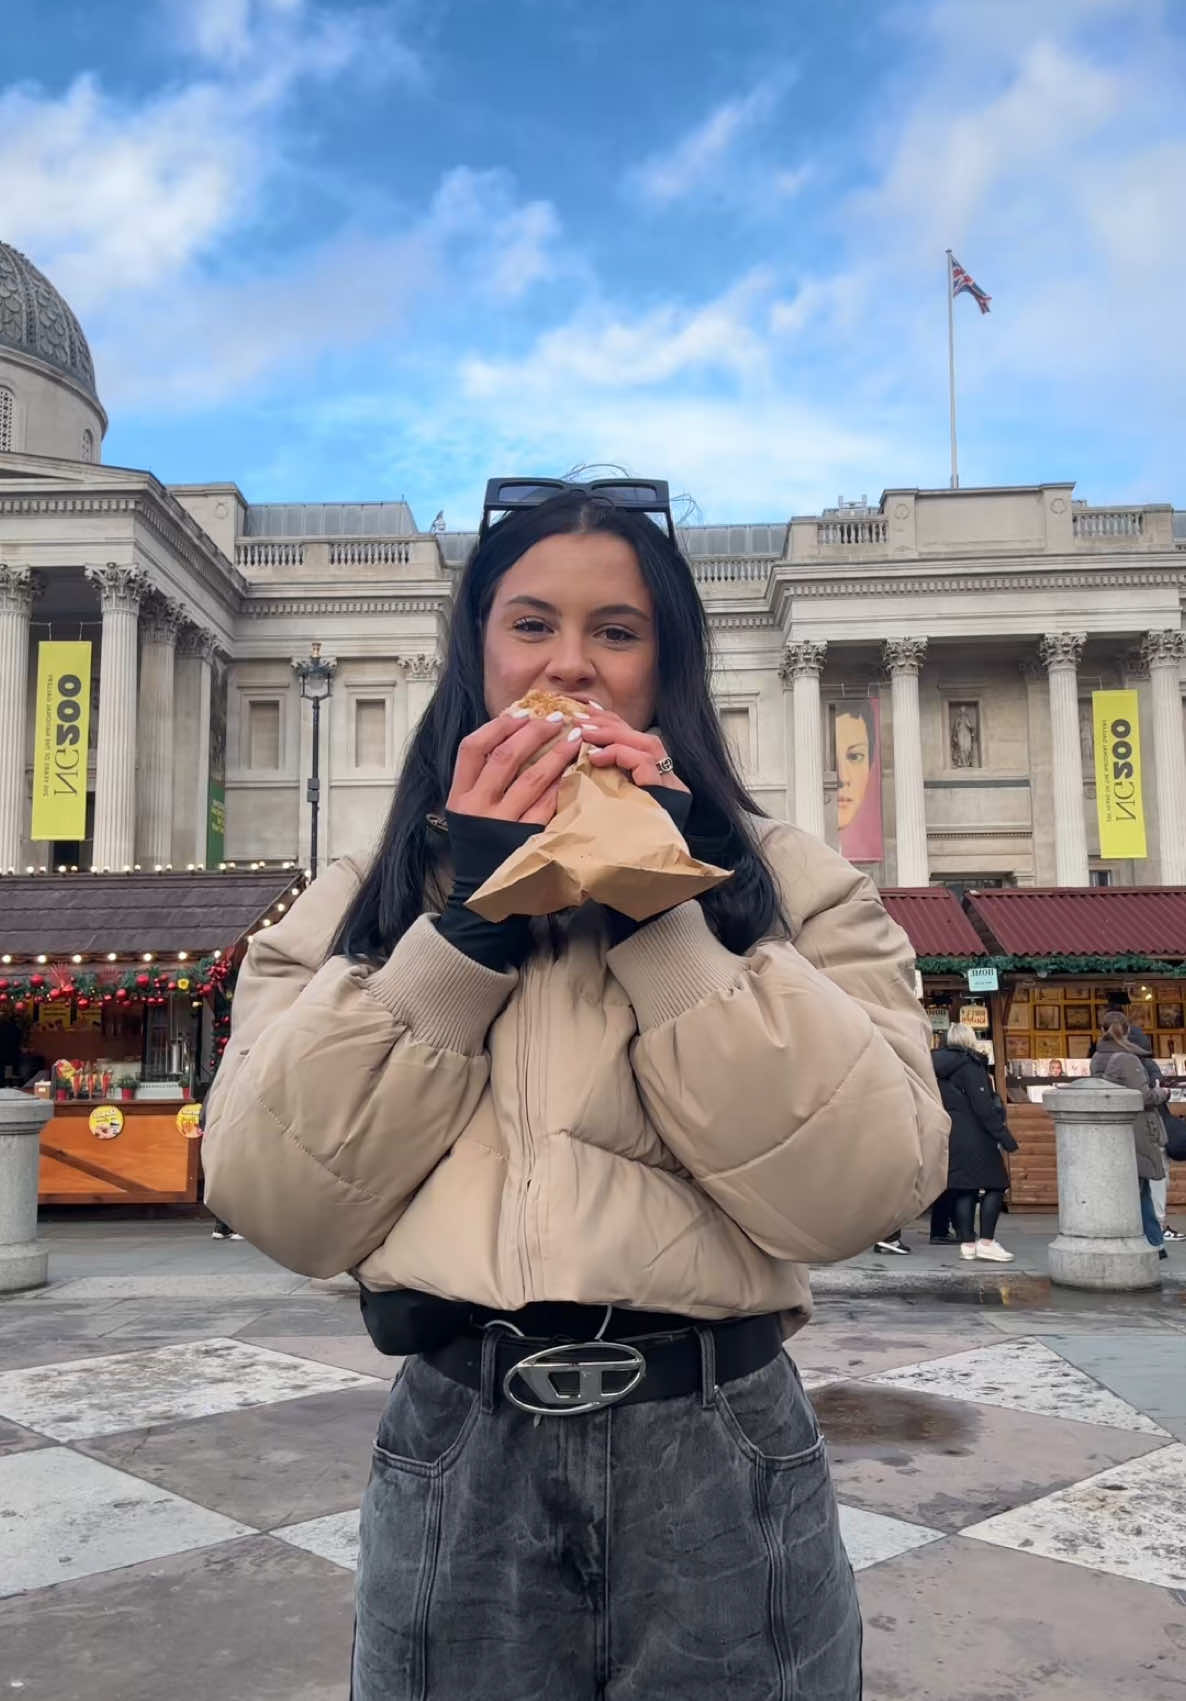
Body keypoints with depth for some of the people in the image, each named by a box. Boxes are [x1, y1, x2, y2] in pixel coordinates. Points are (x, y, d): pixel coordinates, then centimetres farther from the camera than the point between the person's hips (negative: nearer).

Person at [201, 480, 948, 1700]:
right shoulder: (363, 903, 4)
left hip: (721, 1466, 0)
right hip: (453, 1459, 1)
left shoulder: (790, 888, 0)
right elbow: (278, 1206, -8)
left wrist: (664, 914, -17)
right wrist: (461, 922, -14)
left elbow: (860, 1189, -13)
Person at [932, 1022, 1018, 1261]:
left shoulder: (939, 1067, 13)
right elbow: (983, 1106, -16)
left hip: (948, 1136, 8)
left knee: (963, 1189, 9)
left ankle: (967, 1243, 9)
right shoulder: (969, 1065, -11)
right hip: (974, 1137, -8)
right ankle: (986, 1241, -7)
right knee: (995, 1185, -2)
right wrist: (1003, 1136, -14)